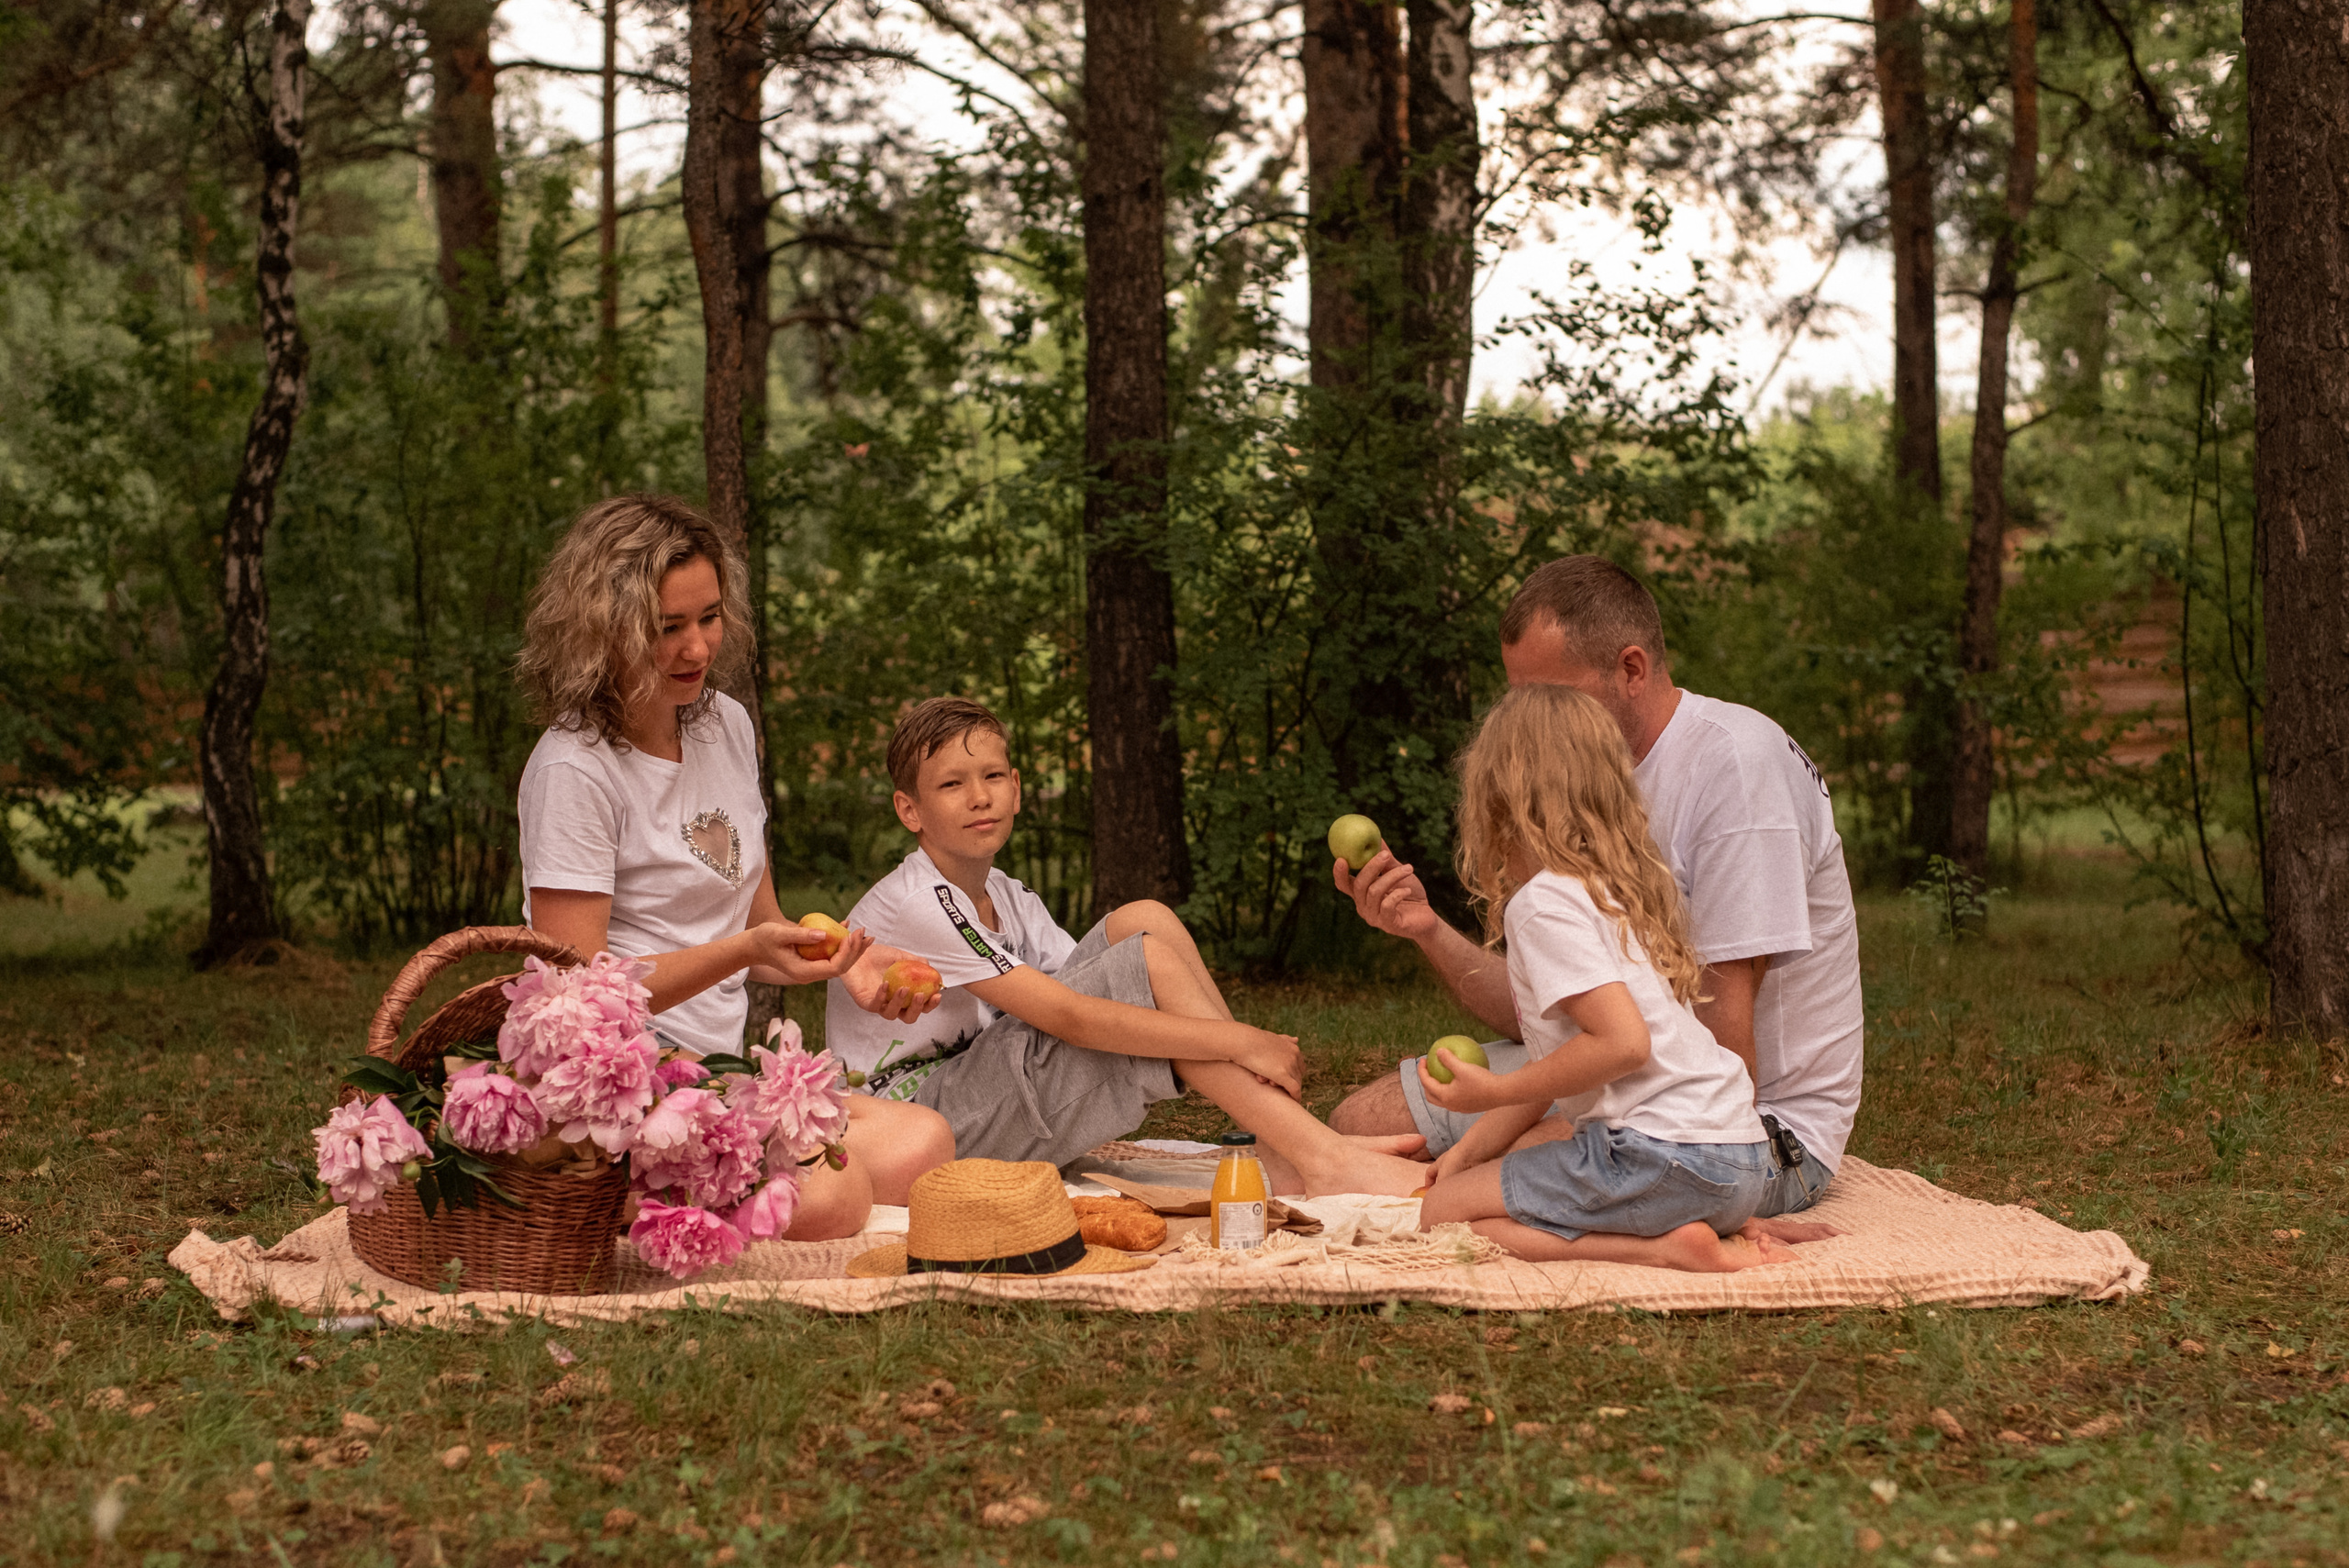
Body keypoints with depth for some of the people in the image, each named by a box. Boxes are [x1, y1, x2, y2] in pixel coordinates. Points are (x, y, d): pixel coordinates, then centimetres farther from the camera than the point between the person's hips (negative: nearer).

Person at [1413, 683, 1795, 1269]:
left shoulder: (1543, 902, -10)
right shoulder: (1614, 891, 20)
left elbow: (1623, 1042, -22)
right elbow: (1553, 1066, 21)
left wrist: (1493, 1091, -13)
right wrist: (1464, 1153, 19)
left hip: (1662, 1151, -9)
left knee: (1443, 1214, -1)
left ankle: (1665, 1250, -13)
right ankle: (1717, 1231, 6)